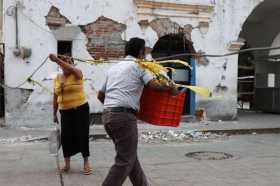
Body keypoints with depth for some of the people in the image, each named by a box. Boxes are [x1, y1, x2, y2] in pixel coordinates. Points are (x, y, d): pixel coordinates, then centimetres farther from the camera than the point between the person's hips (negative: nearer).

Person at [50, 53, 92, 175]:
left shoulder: (77, 74, -5)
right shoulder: (57, 78, 7)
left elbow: (71, 69, -31)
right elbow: (55, 97, 12)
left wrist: (57, 59, -40)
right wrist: (54, 113, 13)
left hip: (80, 109, -4)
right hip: (65, 112, 4)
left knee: (82, 135, -2)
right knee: (65, 136, 1)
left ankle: (86, 162, 13)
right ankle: (67, 164, 16)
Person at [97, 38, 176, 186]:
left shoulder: (113, 68, 21)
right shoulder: (138, 66, 2)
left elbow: (100, 95, 24)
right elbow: (155, 85, -11)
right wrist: (171, 87, 7)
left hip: (107, 115, 8)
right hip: (124, 116, -8)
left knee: (130, 156, 17)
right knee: (124, 161, -1)